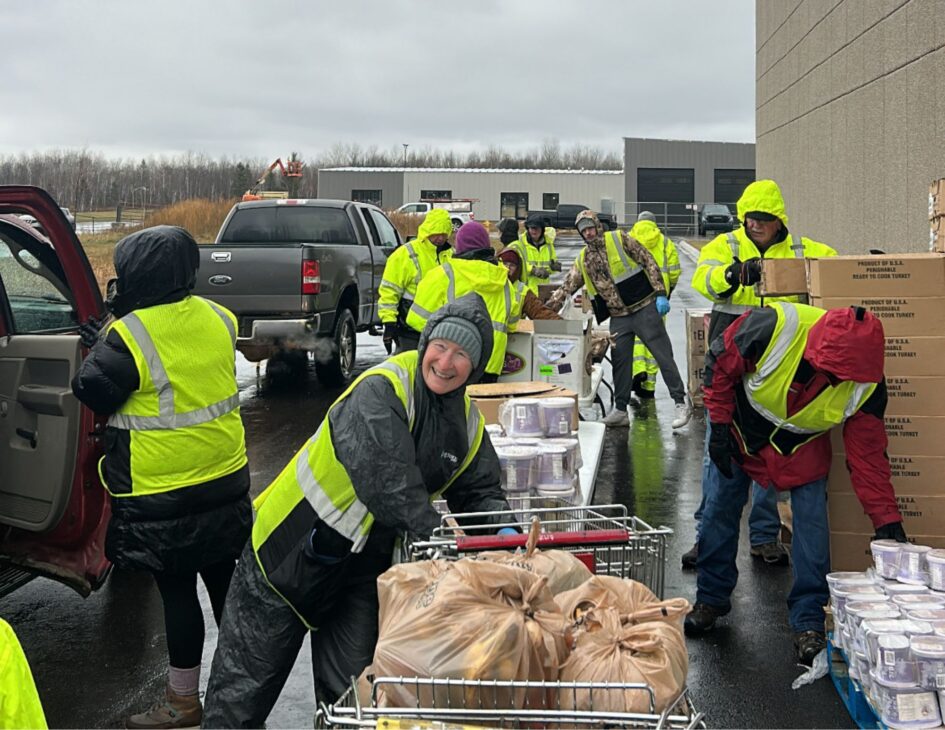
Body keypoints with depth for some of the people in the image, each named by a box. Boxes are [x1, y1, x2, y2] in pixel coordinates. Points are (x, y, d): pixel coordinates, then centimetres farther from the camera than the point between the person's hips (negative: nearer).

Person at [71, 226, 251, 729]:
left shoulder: (129, 335, -21)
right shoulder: (218, 319, -1)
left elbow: (92, 392, -10)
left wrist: (100, 345, 5)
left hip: (161, 496, -6)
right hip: (225, 480, 6)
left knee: (177, 592, 4)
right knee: (224, 580, 18)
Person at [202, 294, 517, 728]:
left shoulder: (468, 423, 2)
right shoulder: (379, 391, -23)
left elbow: (479, 491, 9)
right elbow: (384, 478, -34)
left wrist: (502, 528, -11)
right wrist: (435, 533, -34)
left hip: (364, 567, 6)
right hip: (291, 550, -6)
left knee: (350, 688, 7)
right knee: (248, 677, 6)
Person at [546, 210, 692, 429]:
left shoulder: (619, 239, -4)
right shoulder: (583, 260, 10)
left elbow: (649, 262, -6)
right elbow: (566, 288, 12)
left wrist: (660, 294, -12)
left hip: (644, 307, -5)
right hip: (619, 317, 5)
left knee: (663, 355, -4)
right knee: (620, 362, 6)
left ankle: (681, 402, 2)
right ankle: (621, 410, 15)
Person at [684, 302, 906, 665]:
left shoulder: (865, 384, -30)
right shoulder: (772, 327, -39)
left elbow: (867, 454, -18)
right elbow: (719, 364, -19)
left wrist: (886, 519, -20)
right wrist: (719, 427, -15)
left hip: (801, 450, 0)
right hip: (740, 430, 0)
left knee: (812, 524, -10)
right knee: (720, 512, 5)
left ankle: (809, 622, 1)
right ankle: (711, 599, 24)